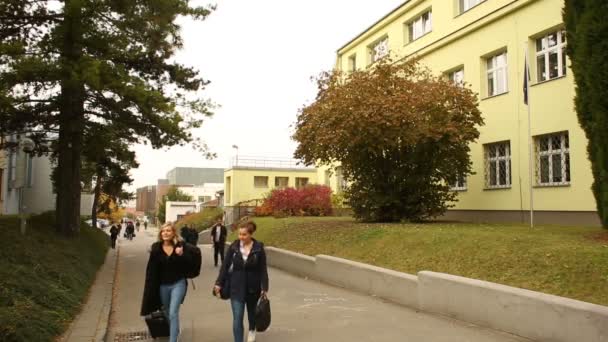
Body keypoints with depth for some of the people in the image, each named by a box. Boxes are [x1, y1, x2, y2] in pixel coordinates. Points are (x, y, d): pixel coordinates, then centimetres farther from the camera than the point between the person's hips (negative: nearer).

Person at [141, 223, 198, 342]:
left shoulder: (181, 245, -11)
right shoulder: (156, 248, -7)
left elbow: (190, 263, -9)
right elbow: (152, 269, -3)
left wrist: (182, 254, -27)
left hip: (178, 284, -3)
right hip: (163, 285, 3)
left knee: (173, 313, -11)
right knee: (166, 312, 21)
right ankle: (174, 330, 49)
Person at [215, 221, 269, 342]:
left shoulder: (259, 248, -11)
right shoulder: (233, 247, -7)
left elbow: (263, 270, -8)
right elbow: (225, 266, -1)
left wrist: (264, 288, -10)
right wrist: (219, 283, -2)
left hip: (253, 287, 0)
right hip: (236, 288, 0)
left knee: (252, 312, 23)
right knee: (237, 318, -6)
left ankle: (252, 330, 54)